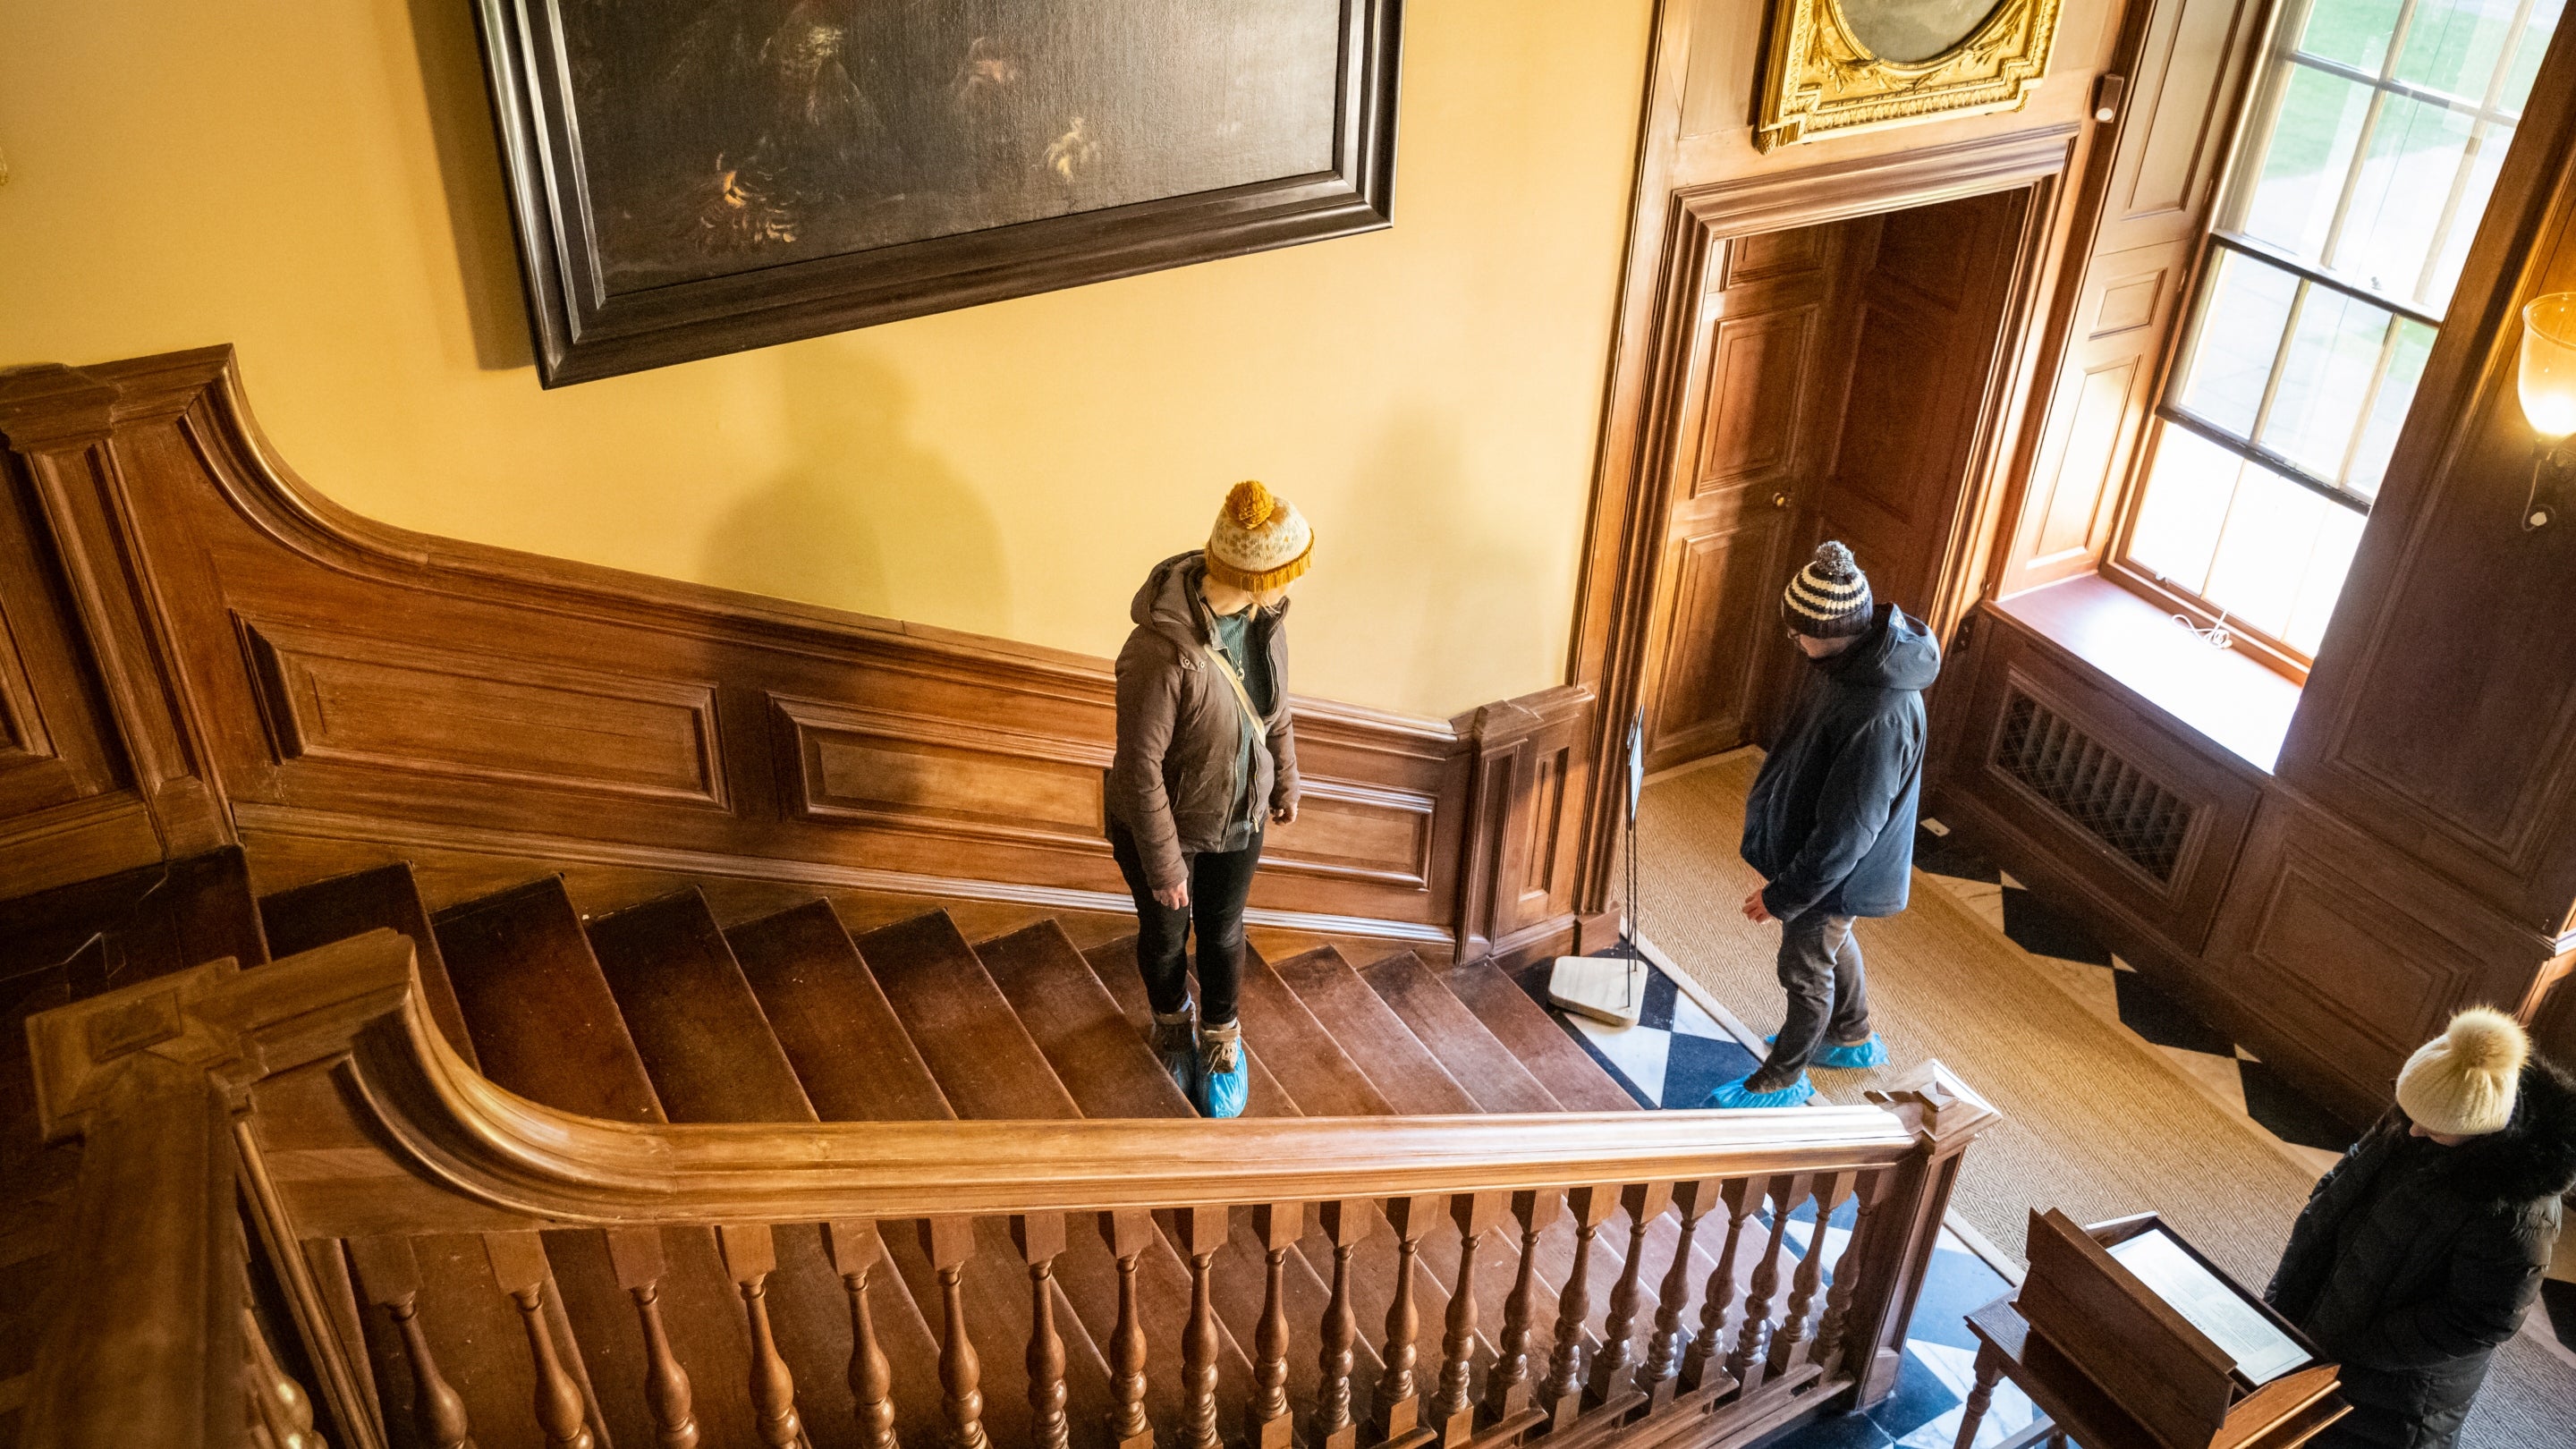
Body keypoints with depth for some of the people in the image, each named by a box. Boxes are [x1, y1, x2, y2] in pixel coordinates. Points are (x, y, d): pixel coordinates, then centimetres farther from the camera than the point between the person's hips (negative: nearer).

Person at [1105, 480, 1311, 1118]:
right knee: (1165, 934, 24)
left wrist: (1285, 779, 15)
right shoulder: (1162, 651, -38)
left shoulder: (1263, 613, -17)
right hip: (1166, 825, -5)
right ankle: (1173, 1020, 56)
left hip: (1239, 819, 5)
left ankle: (1220, 1035, 54)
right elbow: (1140, 767, -28)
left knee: (1224, 931, 26)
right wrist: (1164, 864, -19)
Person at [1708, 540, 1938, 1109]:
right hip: (1811, 839, 9)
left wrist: (1782, 895, -21)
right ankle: (1854, 1038, 57)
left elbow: (1845, 832, -32)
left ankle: (1783, 1079, 41)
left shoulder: (1882, 719, -41)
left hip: (1836, 870, -9)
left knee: (1806, 971, 16)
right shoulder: (1854, 652, -13)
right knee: (1832, 943, 31)